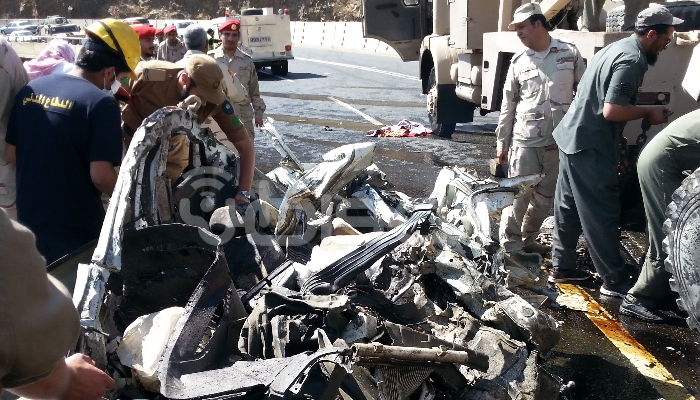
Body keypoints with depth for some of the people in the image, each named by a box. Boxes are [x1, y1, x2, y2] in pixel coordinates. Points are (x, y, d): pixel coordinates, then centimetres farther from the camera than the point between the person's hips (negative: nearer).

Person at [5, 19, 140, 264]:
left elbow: (11, 155, 11)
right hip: (75, 227, -6)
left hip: (29, 220, 6)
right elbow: (100, 176, -21)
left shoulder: (29, 90, 4)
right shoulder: (101, 103, -18)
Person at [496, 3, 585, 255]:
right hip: (525, 140, -1)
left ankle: (527, 241, 28)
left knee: (545, 197, 11)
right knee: (519, 196, -3)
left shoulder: (570, 54, 3)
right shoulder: (519, 61, 5)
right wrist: (501, 142, 7)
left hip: (559, 141, 1)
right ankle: (510, 247, 7)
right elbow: (508, 105, 9)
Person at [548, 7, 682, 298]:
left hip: (572, 136, 10)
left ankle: (561, 266, 26)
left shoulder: (618, 47, 13)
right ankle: (615, 281, 8)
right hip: (589, 145, -10)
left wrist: (641, 109, 14)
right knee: (601, 214, -2)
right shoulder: (633, 59, -18)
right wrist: (648, 112, -10)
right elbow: (612, 110, -25)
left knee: (569, 208, 16)